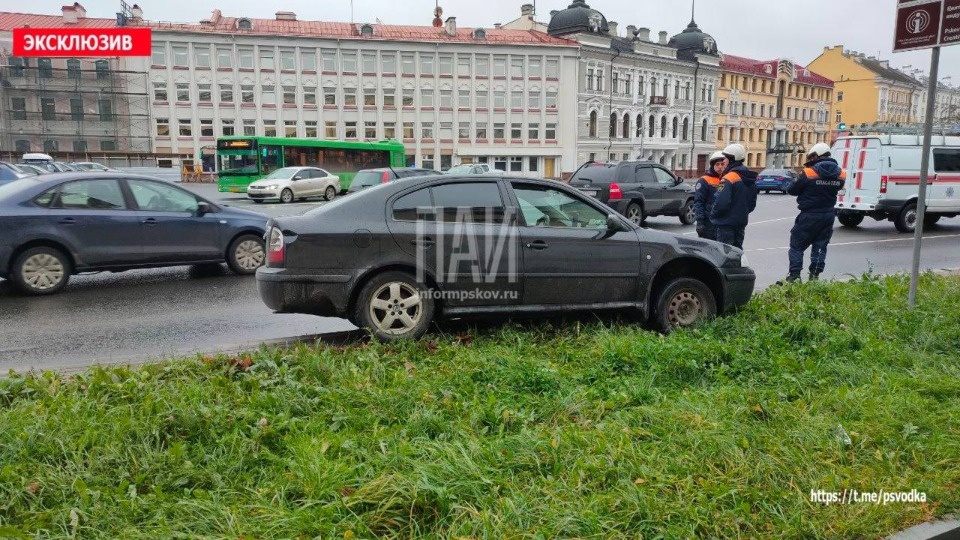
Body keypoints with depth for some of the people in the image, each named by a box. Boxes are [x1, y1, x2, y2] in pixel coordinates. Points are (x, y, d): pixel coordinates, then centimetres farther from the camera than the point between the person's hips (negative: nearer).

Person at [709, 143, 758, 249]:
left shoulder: (728, 178, -18)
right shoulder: (749, 179, 10)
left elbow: (721, 202, -24)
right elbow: (753, 203, 15)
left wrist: (713, 215, -9)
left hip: (727, 223, -9)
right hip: (741, 222, 9)